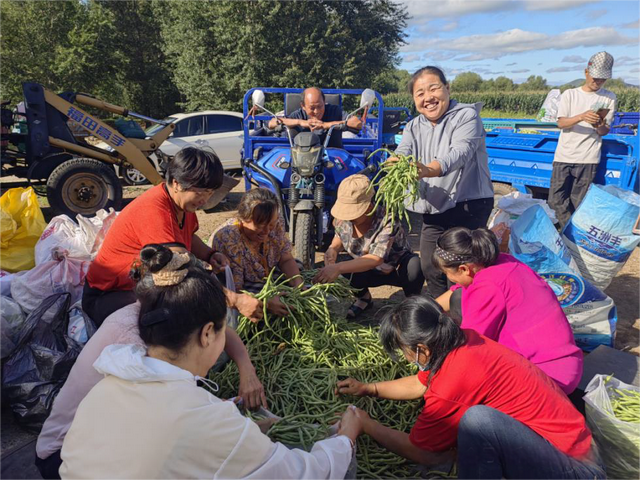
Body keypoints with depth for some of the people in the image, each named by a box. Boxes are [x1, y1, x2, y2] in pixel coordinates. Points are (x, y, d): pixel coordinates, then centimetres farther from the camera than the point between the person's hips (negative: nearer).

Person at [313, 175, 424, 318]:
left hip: (398, 270, -4)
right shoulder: (341, 217, -18)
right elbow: (339, 238, 6)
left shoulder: (387, 221, -35)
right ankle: (363, 298, 9)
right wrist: (333, 249, -20)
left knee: (415, 266, -38)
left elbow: (376, 259, -46)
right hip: (370, 272, 4)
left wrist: (338, 268, -57)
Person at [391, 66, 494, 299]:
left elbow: (460, 153, -27)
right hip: (434, 210, 6)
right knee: (430, 269, 11)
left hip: (469, 204, -6)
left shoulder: (466, 115, -8)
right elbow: (402, 154, -9)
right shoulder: (413, 127, 10)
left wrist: (428, 171, -48)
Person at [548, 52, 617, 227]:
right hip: (564, 157, 1)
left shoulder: (609, 98, 8)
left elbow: (605, 131, 5)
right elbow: (561, 123, -5)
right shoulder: (569, 94, 7)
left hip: (588, 159, 0)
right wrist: (582, 117, -23)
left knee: (578, 204, 0)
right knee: (556, 201, -5)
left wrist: (600, 126, -19)